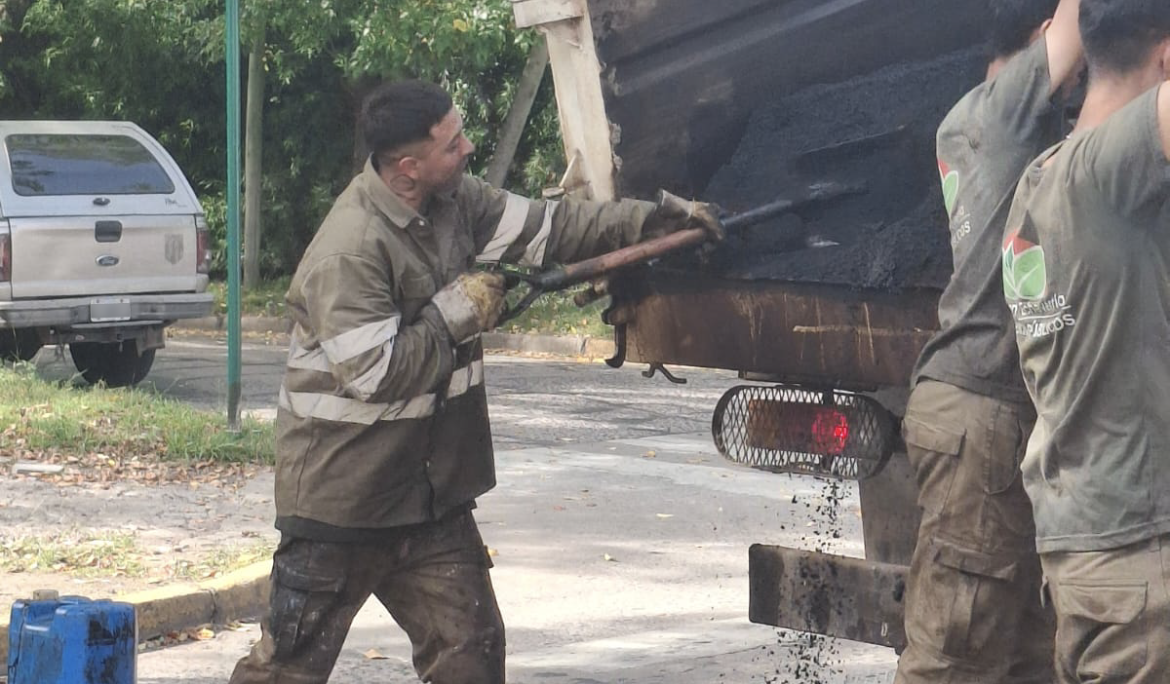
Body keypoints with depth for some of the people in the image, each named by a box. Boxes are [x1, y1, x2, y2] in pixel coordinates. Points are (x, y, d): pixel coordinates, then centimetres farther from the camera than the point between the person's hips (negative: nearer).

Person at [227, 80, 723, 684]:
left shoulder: (454, 200, 1)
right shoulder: (348, 253, -25)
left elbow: (548, 227, 10)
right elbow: (374, 374, -28)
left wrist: (652, 219, 2)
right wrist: (457, 312, -17)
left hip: (429, 492, 8)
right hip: (342, 494, -8)